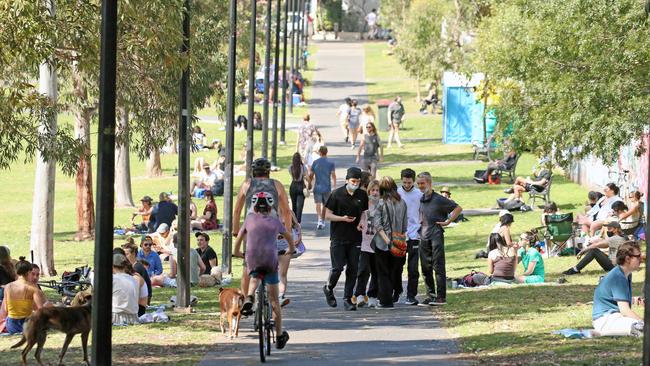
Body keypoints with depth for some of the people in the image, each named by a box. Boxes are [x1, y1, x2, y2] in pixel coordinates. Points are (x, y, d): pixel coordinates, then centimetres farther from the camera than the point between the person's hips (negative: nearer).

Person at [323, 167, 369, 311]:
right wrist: (343, 218, -17)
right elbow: (327, 215, -2)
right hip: (338, 238, -3)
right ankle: (328, 289, 20)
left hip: (355, 238, 3)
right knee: (337, 267, -8)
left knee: (353, 269, 1)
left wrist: (362, 222, -1)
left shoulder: (362, 195, 6)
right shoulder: (337, 194, -5)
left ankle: (348, 299, 8)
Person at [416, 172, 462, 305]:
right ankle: (430, 296, 13)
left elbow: (458, 208, -4)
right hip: (423, 236, 7)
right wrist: (419, 223, 15)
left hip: (436, 235, -7)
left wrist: (448, 222, -7)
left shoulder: (438, 199, -6)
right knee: (425, 267, 7)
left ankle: (441, 297, -8)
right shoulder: (419, 200, 12)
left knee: (438, 267, -8)